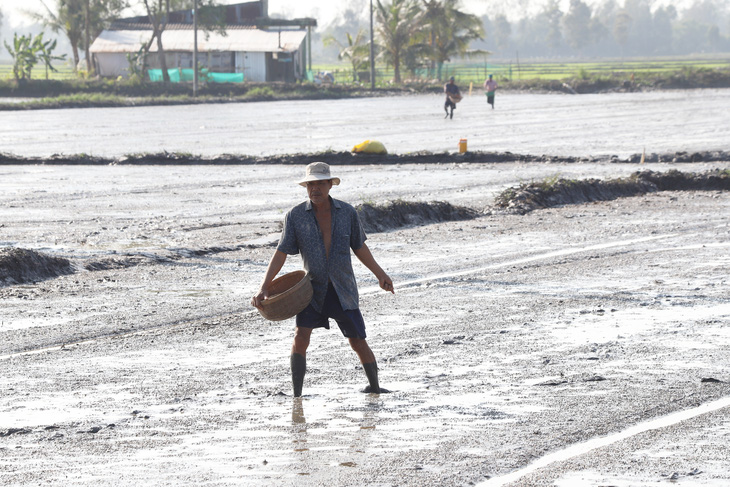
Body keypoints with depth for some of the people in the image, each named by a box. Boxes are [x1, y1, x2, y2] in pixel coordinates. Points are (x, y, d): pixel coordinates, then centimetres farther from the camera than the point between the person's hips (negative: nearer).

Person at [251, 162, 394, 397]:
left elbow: (359, 247, 14)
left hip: (343, 289, 1)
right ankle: (297, 396, -12)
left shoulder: (347, 213, 0)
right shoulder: (295, 216, -4)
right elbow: (281, 253, -5)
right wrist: (263, 288, -13)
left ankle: (374, 385, 29)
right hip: (312, 289, -1)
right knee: (300, 337, -18)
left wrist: (380, 274, 16)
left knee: (358, 342, 5)